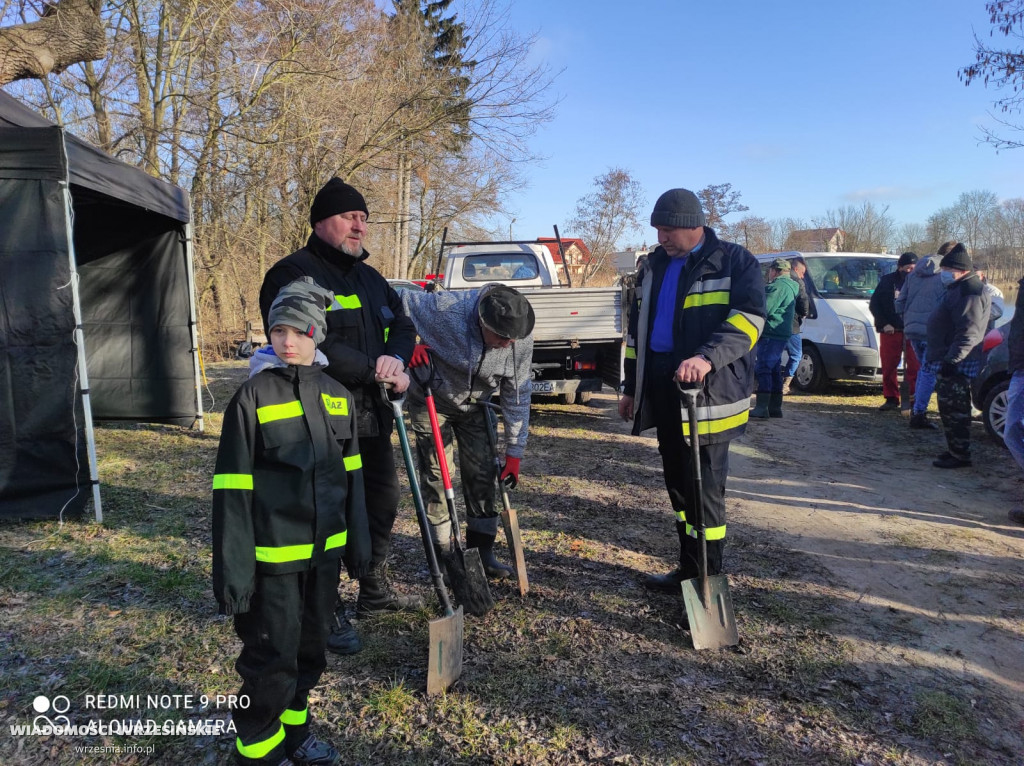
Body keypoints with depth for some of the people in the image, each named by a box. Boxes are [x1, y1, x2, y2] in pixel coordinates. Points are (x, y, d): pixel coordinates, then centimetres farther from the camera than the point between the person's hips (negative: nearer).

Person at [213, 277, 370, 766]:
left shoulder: (337, 395, 2)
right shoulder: (253, 397, -12)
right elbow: (233, 489, -13)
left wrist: (358, 542, 12)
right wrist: (233, 568, -14)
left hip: (325, 550, 5)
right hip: (274, 556, -5)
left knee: (311, 648, 19)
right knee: (272, 656, 6)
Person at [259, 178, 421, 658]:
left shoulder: (369, 277, 16)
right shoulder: (293, 274, -11)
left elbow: (402, 323, 13)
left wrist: (396, 358, -10)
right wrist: (376, 370, -20)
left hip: (372, 417, 9)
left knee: (382, 502, 19)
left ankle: (374, 591, 39)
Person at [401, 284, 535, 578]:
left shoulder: (522, 338, -23)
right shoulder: (445, 309, -35)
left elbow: (517, 395, -13)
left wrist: (514, 451, -10)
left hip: (475, 405, 3)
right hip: (431, 400, -3)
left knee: (482, 473, 2)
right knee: (435, 474, -3)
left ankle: (483, 550, 16)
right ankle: (441, 553, 10)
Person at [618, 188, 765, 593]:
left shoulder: (735, 262, -5)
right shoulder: (654, 266, 15)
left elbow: (749, 317, -19)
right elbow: (637, 329, 20)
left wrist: (708, 358, -35)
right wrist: (632, 387, 19)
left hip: (708, 393, -7)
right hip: (663, 390, 7)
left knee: (703, 490, -2)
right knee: (677, 484, 14)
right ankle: (689, 568, 28)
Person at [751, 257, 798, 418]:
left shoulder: (779, 286, -13)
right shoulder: (789, 286, 22)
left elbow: (765, 309, -18)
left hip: (772, 334, -11)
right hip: (780, 334, 11)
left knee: (762, 369, -12)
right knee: (774, 370, 14)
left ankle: (762, 407, -16)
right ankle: (775, 408, 18)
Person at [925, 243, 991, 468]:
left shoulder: (970, 293, -16)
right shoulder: (960, 289, 19)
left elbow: (968, 333, -25)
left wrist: (951, 359, -27)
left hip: (957, 364, -11)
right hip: (949, 361, 11)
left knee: (953, 408, -7)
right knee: (950, 408, 16)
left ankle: (959, 454, -1)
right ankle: (956, 450, 25)